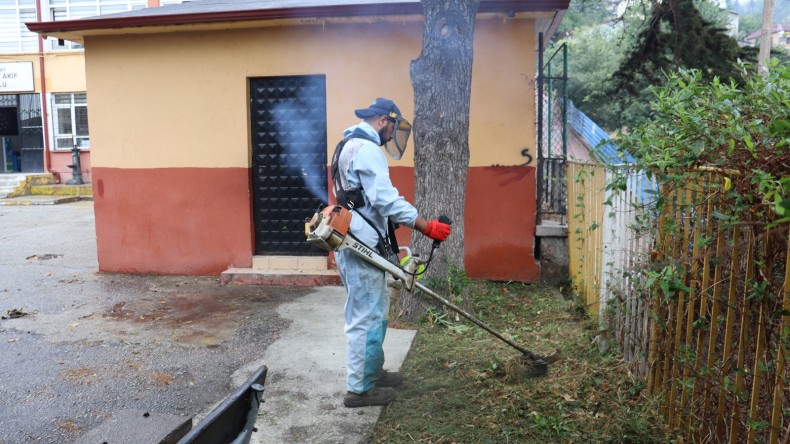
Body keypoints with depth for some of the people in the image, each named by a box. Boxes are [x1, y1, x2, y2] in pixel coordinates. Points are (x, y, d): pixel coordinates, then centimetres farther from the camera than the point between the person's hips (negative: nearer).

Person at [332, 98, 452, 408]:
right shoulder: (367, 148, -15)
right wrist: (427, 227, -21)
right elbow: (386, 199, -24)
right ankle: (359, 389, 8)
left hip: (356, 243, 11)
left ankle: (372, 371, 32)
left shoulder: (351, 145, 20)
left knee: (375, 310, 19)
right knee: (367, 316, -3)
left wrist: (387, 244, 22)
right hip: (360, 247, -11)